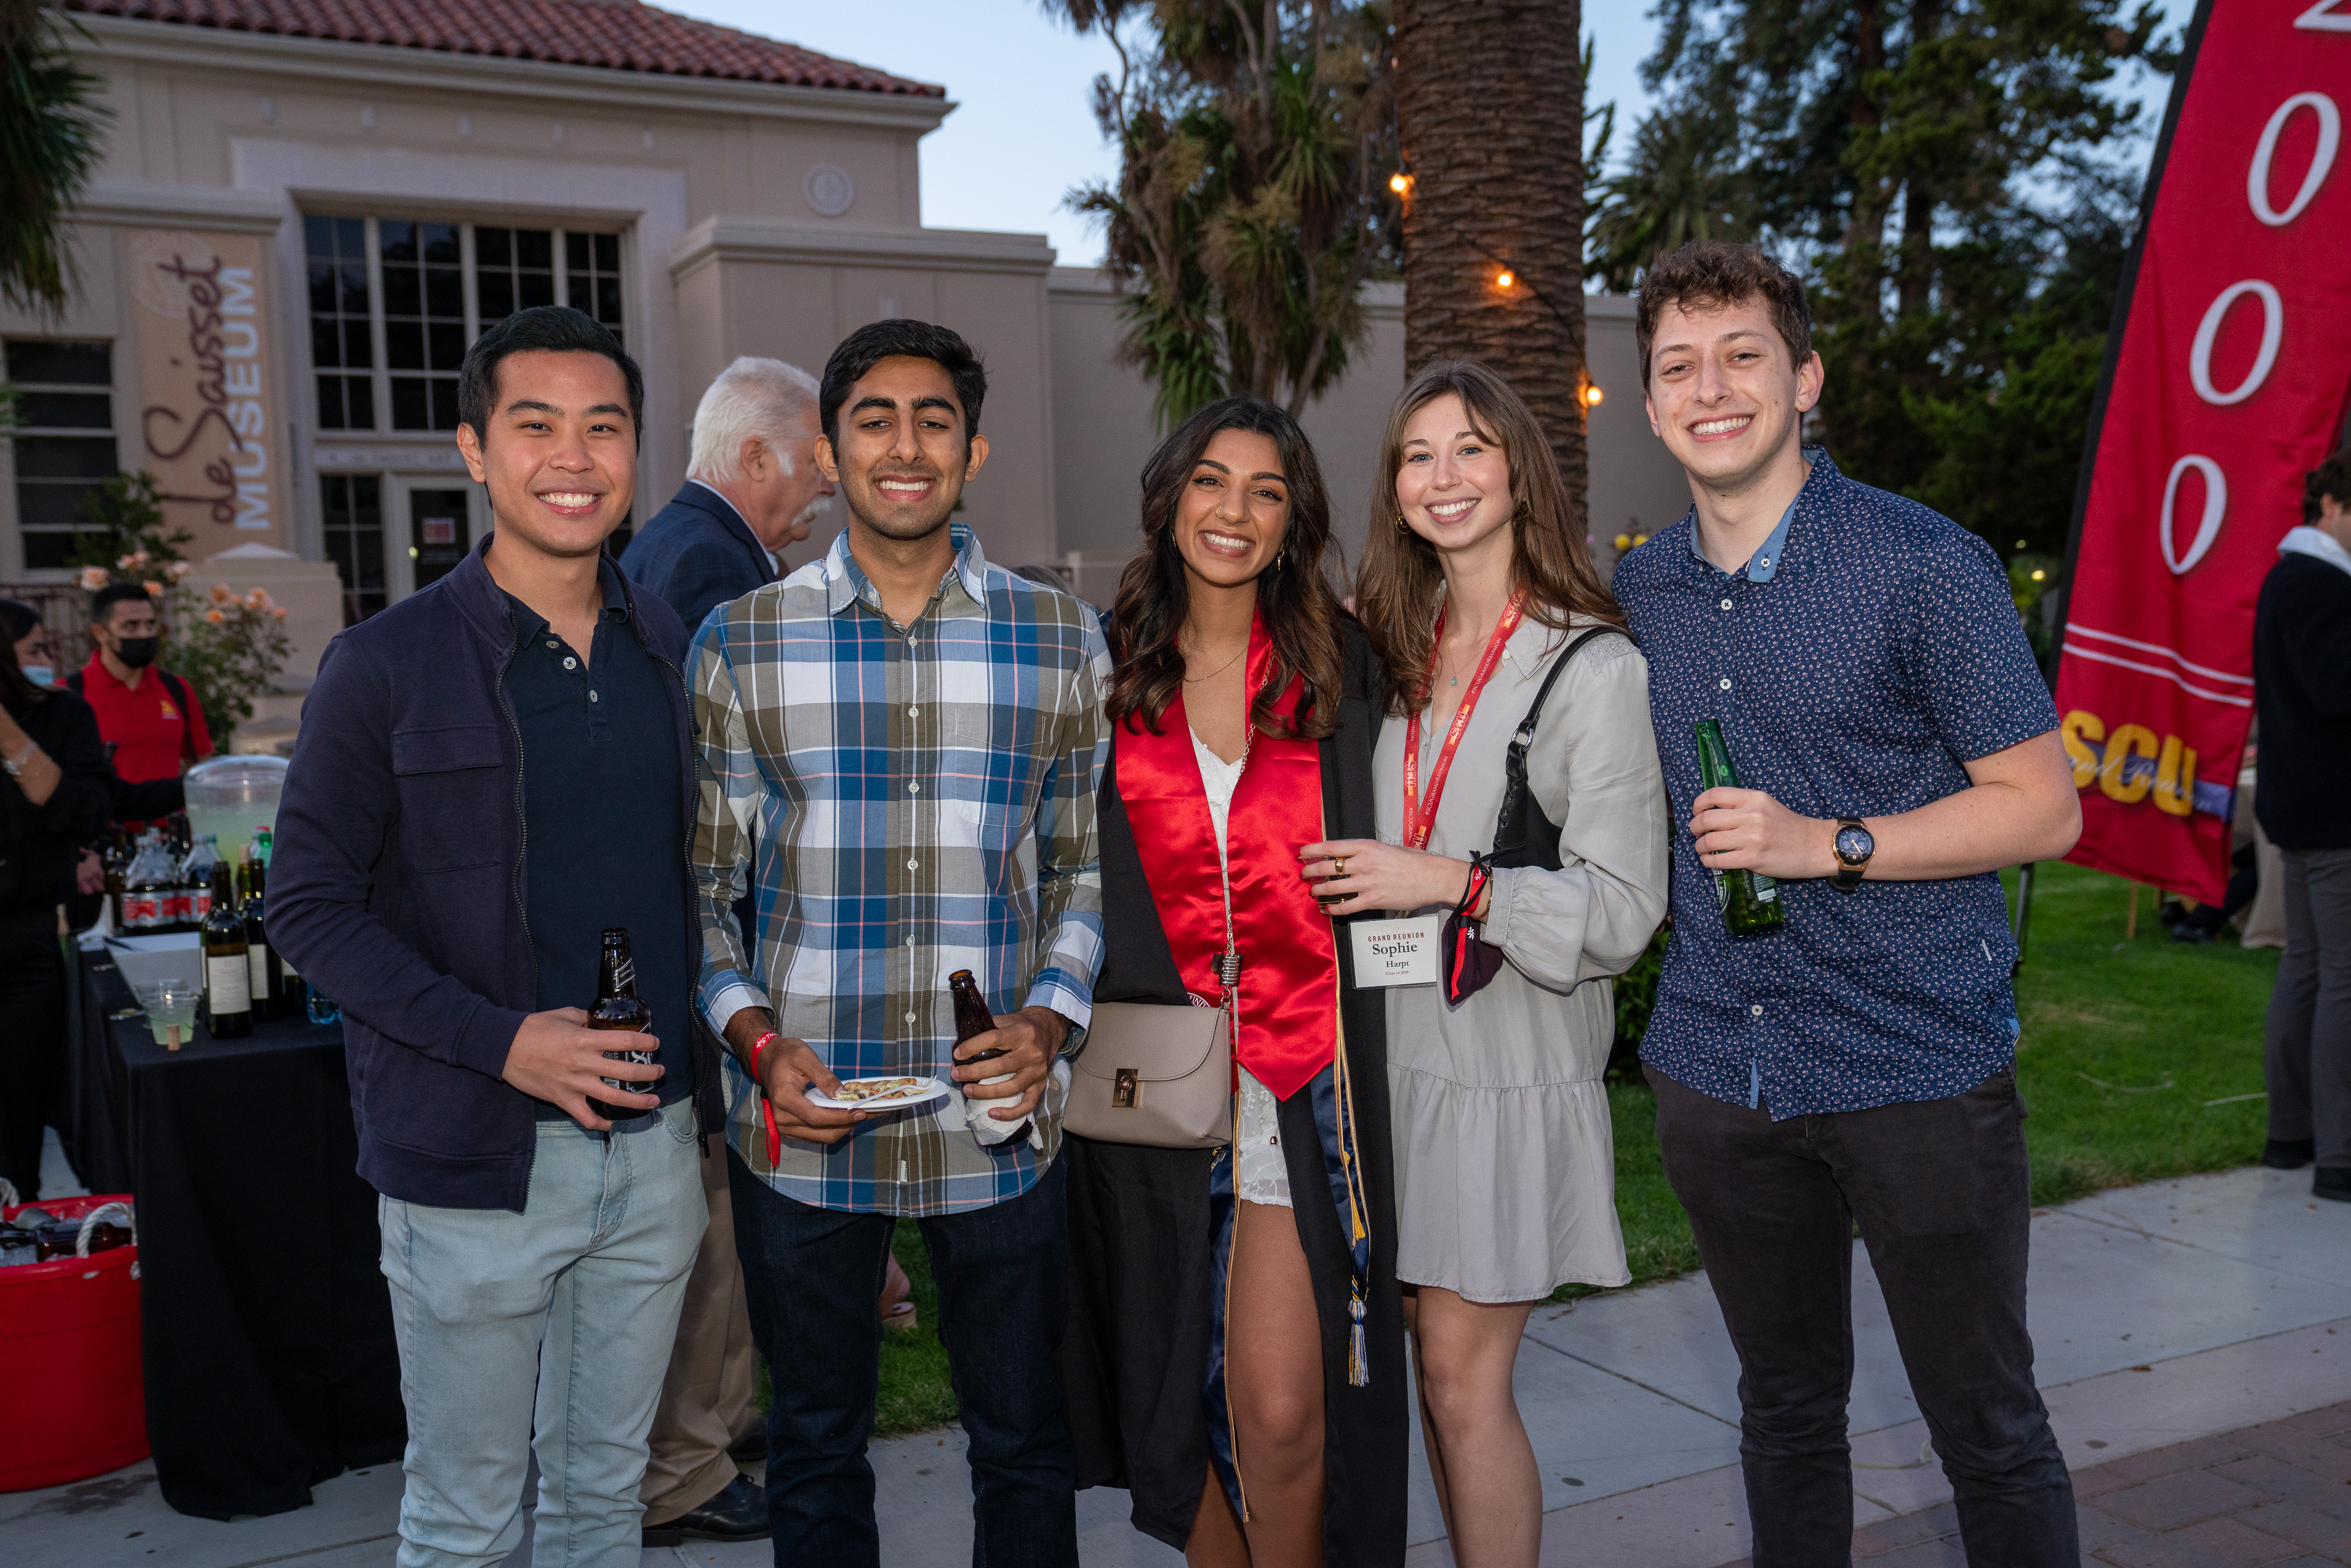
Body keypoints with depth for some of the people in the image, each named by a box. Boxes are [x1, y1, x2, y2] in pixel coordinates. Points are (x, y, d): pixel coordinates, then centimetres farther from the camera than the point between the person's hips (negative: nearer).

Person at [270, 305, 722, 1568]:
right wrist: (499, 1038, -20)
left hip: (656, 1143, 4)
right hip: (476, 1162, -4)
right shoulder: (387, 666, -8)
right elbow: (311, 906, -8)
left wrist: (709, 1071, 3)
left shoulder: (672, 654, 6)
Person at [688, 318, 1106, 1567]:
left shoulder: (1062, 640, 2)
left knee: (1022, 1439, 14)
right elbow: (700, 883, 3)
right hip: (802, 1125, 0)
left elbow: (1087, 864, 6)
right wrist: (755, 1038, -10)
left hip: (998, 1124, 0)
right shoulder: (740, 644, 1)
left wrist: (1051, 1017, -9)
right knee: (815, 1443, 17)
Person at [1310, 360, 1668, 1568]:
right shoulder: (1385, 652, 11)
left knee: (1463, 1380, -1)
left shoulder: (1594, 671, -7)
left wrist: (1451, 883, -17)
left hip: (1508, 1063, -5)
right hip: (1393, 1048, 5)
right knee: (1434, 1371, 12)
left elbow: (1622, 912, -12)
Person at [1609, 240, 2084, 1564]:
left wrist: (1828, 846, -18)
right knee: (1785, 1408, 18)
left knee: (1988, 1427, 7)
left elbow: (2045, 807, -9)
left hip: (1923, 1067, -4)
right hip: (1719, 1068, 5)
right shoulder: (1641, 589, 7)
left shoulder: (1929, 567, -9)